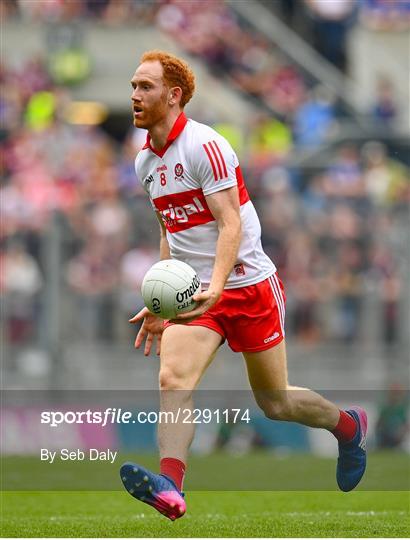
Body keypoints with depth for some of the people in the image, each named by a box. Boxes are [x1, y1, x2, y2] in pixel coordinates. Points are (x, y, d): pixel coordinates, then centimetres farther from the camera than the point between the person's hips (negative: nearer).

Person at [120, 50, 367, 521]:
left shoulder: (205, 146, -16)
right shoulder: (146, 161, 9)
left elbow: (230, 224, -22)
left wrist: (215, 288, -37)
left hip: (247, 285, -6)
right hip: (192, 292, 6)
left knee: (275, 403, 7)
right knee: (172, 380, -22)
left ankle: (347, 426, 37)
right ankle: (169, 486, -37)